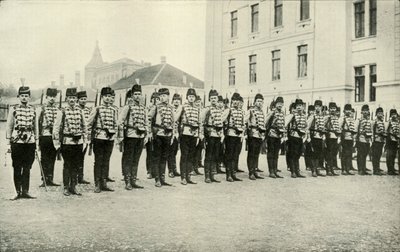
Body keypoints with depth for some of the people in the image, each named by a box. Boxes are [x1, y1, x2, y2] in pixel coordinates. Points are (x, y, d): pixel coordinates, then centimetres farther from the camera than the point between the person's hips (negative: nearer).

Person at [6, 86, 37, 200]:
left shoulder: (33, 110, 10)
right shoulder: (13, 109, 3)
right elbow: (9, 126, 4)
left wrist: (36, 141, 13)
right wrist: (9, 141, 0)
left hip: (30, 142, 2)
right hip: (16, 142, -2)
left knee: (27, 169, 4)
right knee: (17, 168, 3)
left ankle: (25, 192, 10)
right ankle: (18, 192, 9)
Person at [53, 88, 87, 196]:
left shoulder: (80, 111, 9)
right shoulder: (62, 112, -4)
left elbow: (84, 126, 16)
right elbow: (56, 127, -4)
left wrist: (85, 140, 12)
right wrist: (56, 142, -7)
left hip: (78, 142, 4)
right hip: (67, 142, -4)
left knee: (76, 165, 9)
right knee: (67, 165, 2)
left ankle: (73, 187, 18)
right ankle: (66, 188, 12)